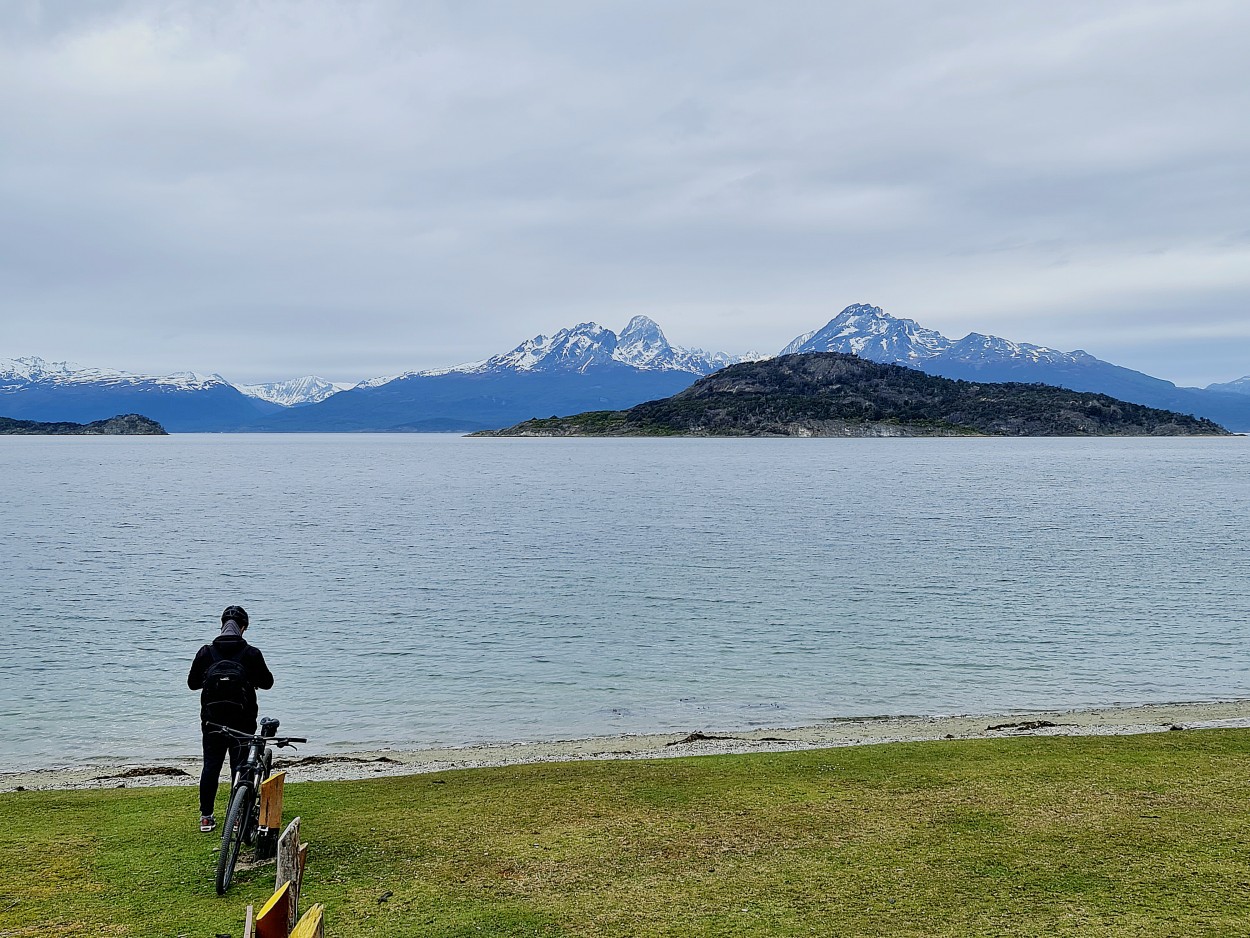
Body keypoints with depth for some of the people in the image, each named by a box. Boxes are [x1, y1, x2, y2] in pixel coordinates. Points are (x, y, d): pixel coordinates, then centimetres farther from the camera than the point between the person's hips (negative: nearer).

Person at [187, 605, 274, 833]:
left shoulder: (206, 652, -3)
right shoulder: (251, 653, -8)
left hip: (211, 721, 2)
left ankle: (206, 817, 13)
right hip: (242, 722, -2)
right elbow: (267, 682, 1)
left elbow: (192, 683, 6)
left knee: (211, 766, 11)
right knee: (240, 766, 6)